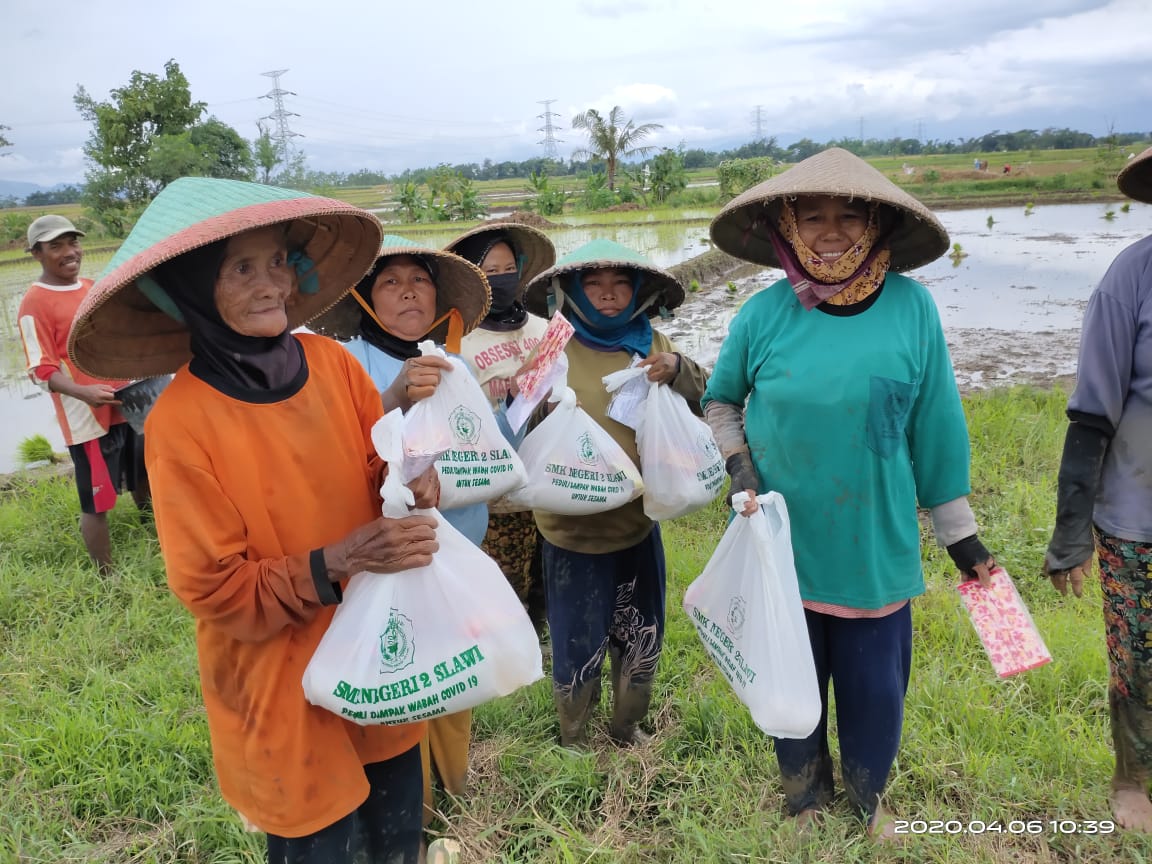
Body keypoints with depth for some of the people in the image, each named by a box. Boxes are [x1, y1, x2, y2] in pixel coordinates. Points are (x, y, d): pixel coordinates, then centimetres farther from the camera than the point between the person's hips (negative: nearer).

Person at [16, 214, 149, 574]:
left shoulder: (92, 287, 11)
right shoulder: (35, 302, -11)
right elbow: (41, 370, -15)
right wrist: (82, 392, -31)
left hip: (127, 404, 8)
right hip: (86, 418, -8)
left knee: (143, 479, 21)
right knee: (96, 502, -5)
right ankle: (107, 576, 6)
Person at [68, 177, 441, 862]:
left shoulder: (332, 362, -7)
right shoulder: (181, 421, -19)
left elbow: (382, 466, 5)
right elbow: (218, 591, -15)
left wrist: (409, 480, -17)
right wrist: (338, 561, -28)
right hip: (285, 689, -4)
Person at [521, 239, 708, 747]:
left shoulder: (652, 346, 0)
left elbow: (704, 402, 4)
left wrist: (677, 371, -15)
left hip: (639, 521, 4)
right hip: (573, 528, -4)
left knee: (642, 637, 20)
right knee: (578, 644, 10)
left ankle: (628, 728, 46)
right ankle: (574, 740, 38)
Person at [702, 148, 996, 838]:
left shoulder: (910, 306, -9)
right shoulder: (765, 314, -8)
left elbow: (936, 429, -2)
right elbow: (719, 401, 9)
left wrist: (962, 534, 4)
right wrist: (738, 464, -8)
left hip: (877, 547, 0)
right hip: (783, 545, 0)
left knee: (875, 684, 14)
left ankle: (869, 797, 46)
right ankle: (805, 799, 46)